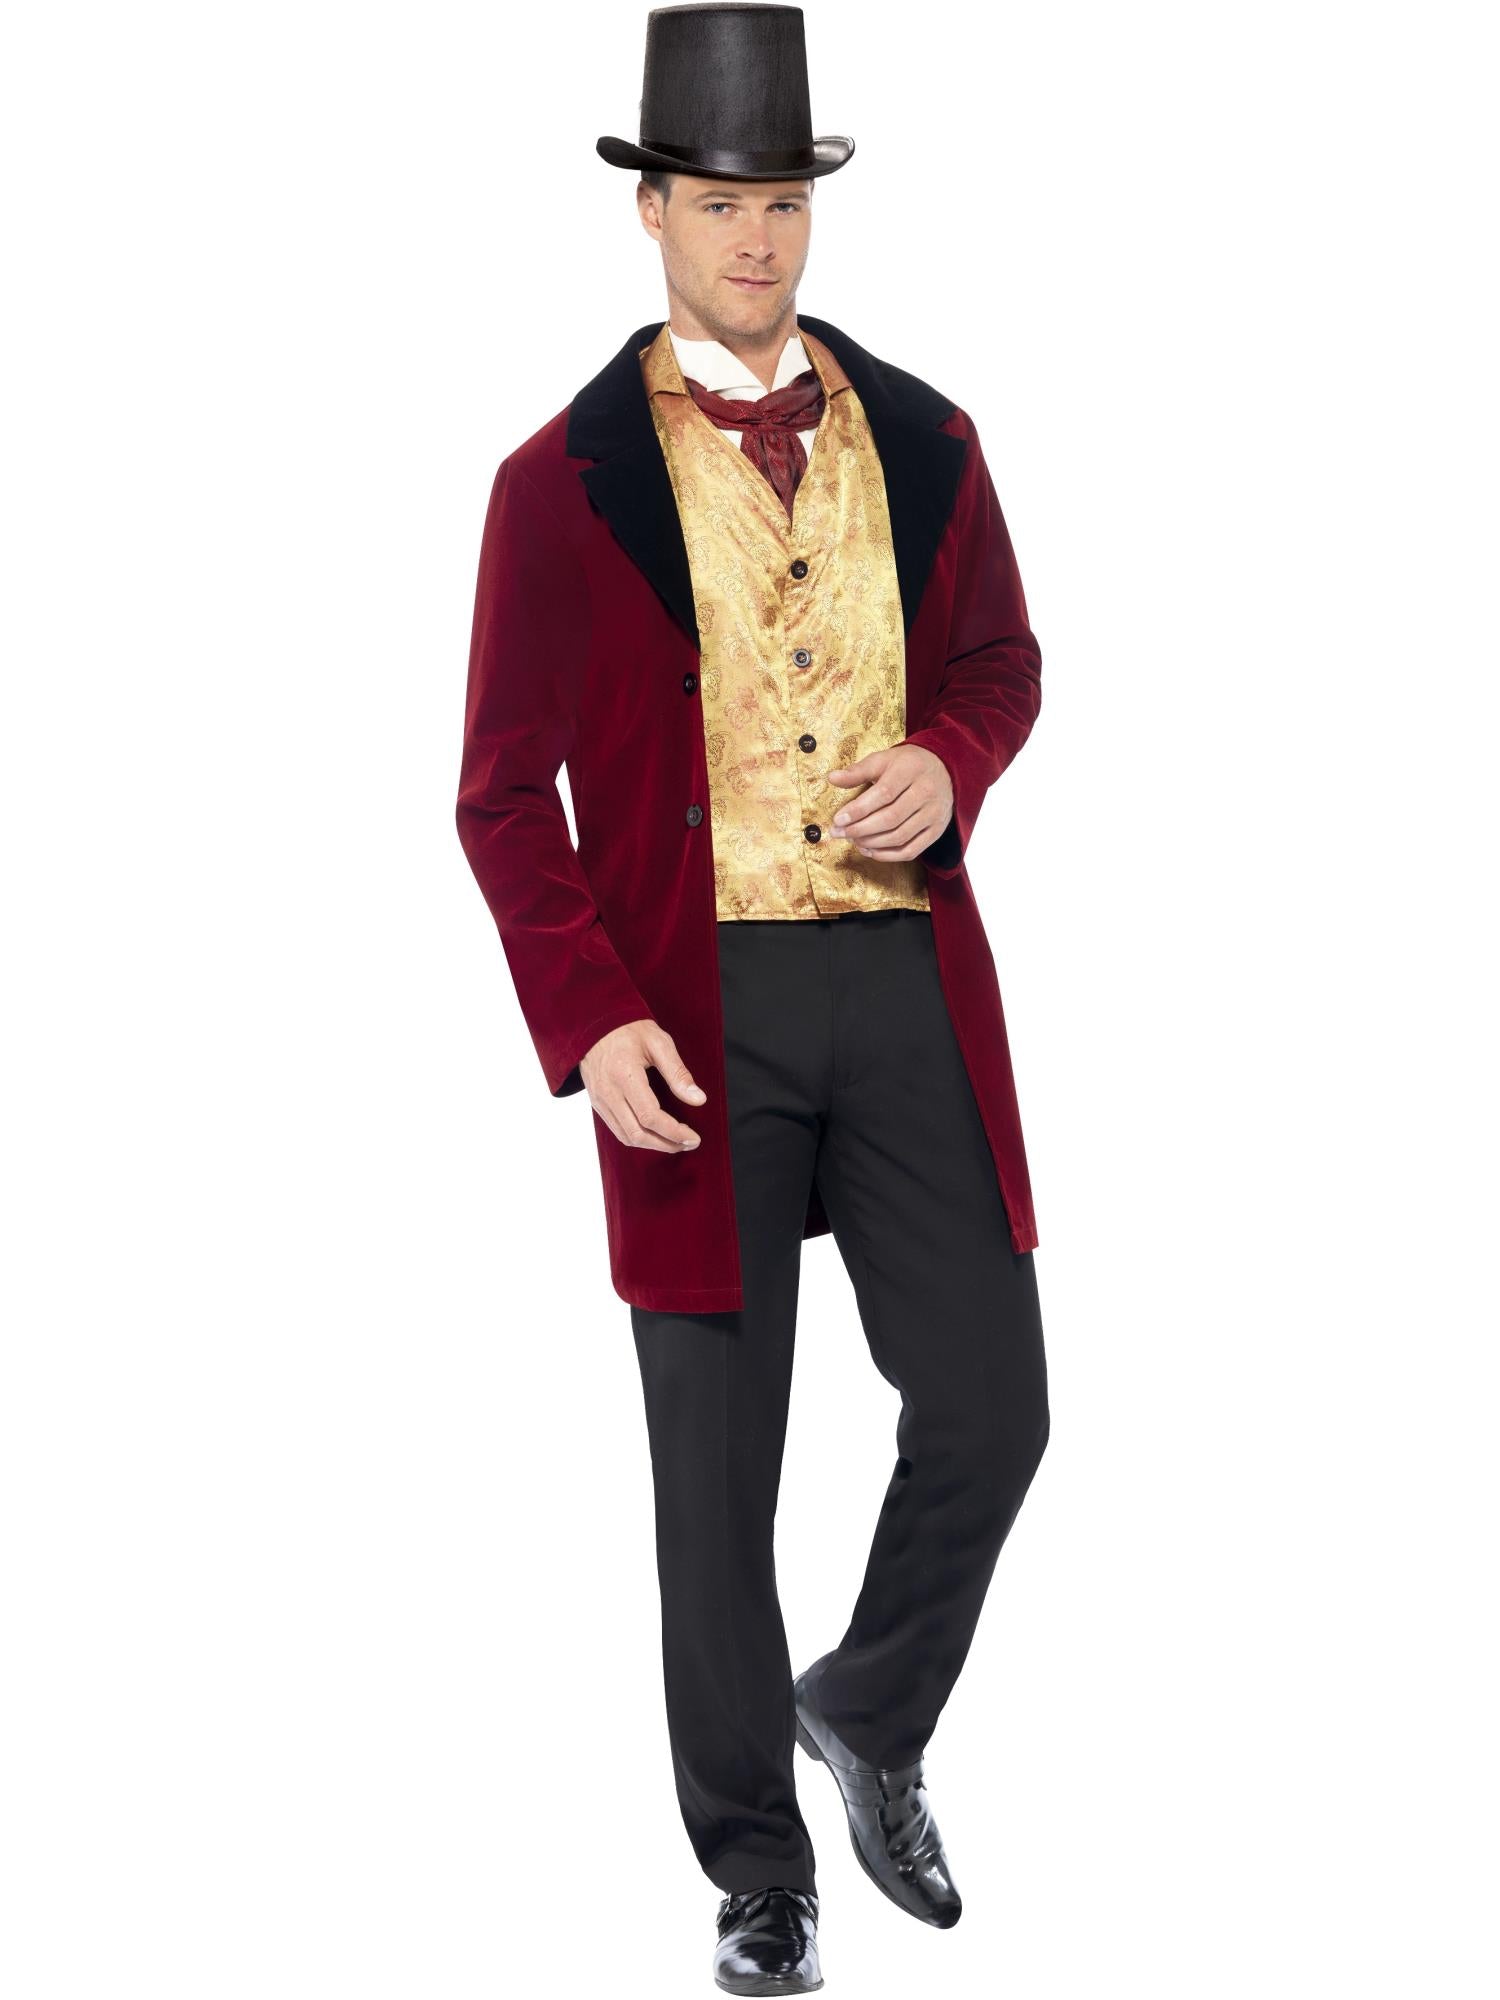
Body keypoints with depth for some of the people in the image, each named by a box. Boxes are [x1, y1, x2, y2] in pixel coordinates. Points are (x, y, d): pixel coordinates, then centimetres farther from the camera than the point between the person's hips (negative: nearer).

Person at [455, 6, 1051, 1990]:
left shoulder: (921, 439, 6)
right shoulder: (564, 479, -3)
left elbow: (1001, 661, 18)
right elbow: (507, 789, -3)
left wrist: (947, 765, -6)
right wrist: (586, 1023, -16)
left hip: (906, 974, 3)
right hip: (690, 1003, -3)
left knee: (991, 1405, 2)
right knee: (719, 1460, 6)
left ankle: (872, 1715, 32)